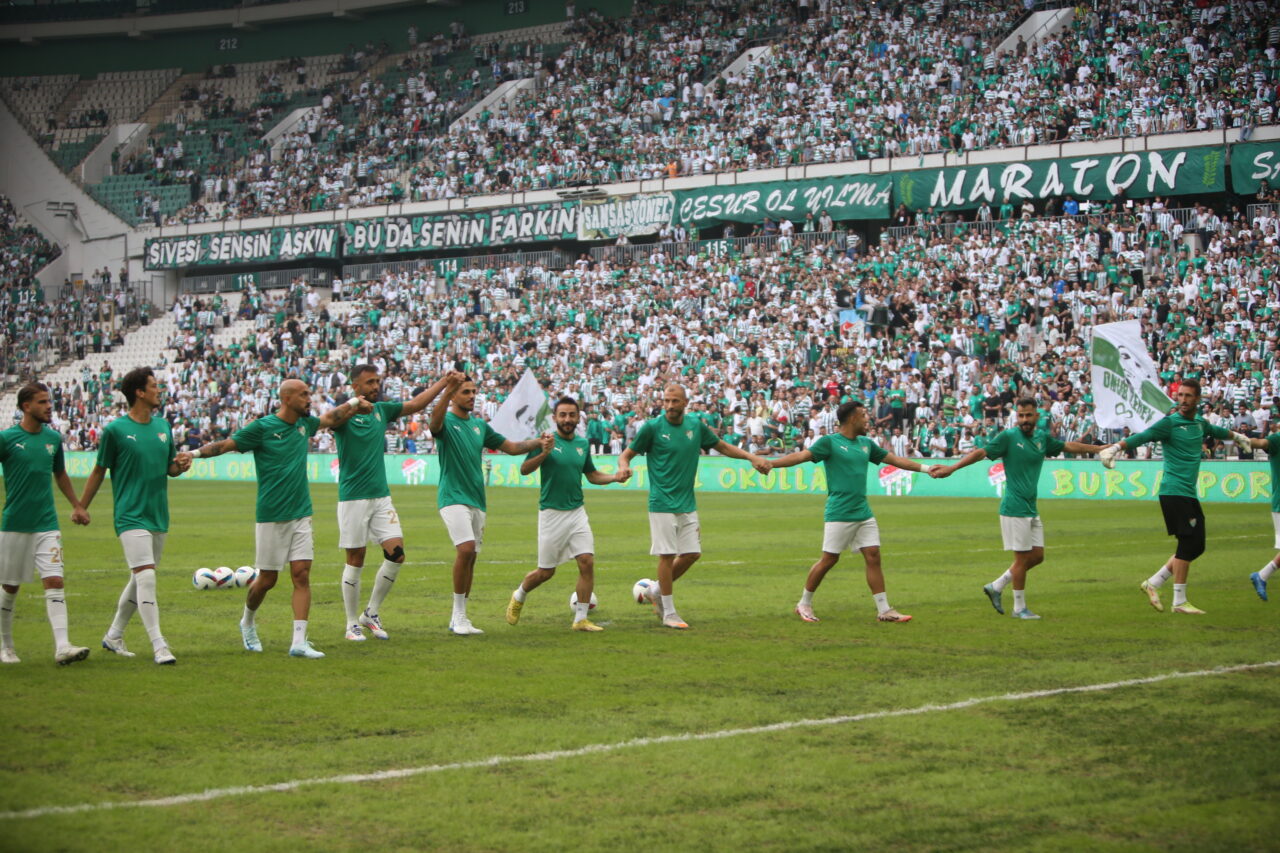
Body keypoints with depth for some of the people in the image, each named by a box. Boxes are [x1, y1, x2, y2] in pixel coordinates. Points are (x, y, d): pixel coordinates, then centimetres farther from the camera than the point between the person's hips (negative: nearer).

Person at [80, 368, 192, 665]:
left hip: (159, 516, 7)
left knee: (138, 580, 14)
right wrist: (81, 507, 7)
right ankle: (158, 645, -15)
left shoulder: (163, 426, 10)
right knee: (146, 577, -16)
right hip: (131, 516, -7)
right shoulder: (115, 430, -7)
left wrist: (181, 464, -4)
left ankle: (114, 635, 29)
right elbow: (99, 471, 2)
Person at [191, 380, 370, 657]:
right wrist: (194, 454, -21)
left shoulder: (305, 423, 10)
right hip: (271, 517, -5)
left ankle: (299, 642, -7)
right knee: (268, 579, 3)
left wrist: (354, 403, 20)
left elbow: (331, 418, 30)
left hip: (301, 514, 5)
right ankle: (248, 622, 32)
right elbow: (226, 444, -8)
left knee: (302, 574, -5)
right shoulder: (262, 427, -9)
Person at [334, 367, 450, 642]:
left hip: (381, 496, 5)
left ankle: (371, 613, 12)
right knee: (355, 560, -1)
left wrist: (445, 381, 4)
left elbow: (416, 404, 14)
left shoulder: (382, 410, 11)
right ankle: (353, 624, 10)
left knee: (396, 554, -4)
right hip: (353, 498, -5)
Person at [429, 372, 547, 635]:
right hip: (453, 497, -7)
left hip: (477, 500, 7)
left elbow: (511, 447, 19)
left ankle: (458, 618, 14)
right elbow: (434, 423, -31)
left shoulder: (479, 425, 15)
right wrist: (448, 389, -45)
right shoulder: (447, 422, -5)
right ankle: (459, 615, -13)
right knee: (466, 549, -21)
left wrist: (538, 442, 2)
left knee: (470, 558, 7)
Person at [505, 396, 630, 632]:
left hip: (577, 512, 4)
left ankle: (581, 619, 0)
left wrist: (615, 477, 4)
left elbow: (592, 475, 21)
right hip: (551, 513, -4)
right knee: (546, 571, 4)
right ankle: (518, 597, 34)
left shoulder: (583, 444, 9)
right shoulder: (547, 441, -8)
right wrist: (544, 454, -30)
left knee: (587, 562, -9)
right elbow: (524, 469, -14)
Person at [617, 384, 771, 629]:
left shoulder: (696, 425, 5)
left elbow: (723, 446, 19)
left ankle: (658, 593, 27)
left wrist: (751, 456, 8)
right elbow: (627, 454, -2)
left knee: (692, 553, 6)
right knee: (667, 555, -5)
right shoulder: (652, 427, -7)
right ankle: (669, 613, 5)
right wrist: (624, 466, -25)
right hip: (662, 504, -5)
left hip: (688, 504, 5)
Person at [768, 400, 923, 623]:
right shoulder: (829, 441, -7)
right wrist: (769, 463, -28)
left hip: (863, 512, 6)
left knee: (873, 556, 1)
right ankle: (804, 604, 14)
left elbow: (895, 459, 23)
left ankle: (884, 610, 5)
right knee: (829, 559, -2)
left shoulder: (866, 443, 14)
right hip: (839, 513, -6)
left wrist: (925, 468, 23)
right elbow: (802, 455, -16)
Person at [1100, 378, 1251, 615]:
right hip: (1174, 491, -8)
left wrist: (1236, 436, 57)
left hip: (1189, 493, 8)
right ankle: (1179, 601, -4)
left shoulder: (1200, 424, 14)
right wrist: (1115, 448, -36)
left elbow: (1217, 431, 37)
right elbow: (1141, 437, -19)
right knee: (1188, 544, -10)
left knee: (1195, 546, 6)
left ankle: (1153, 583, 15)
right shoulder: (1170, 423, -7)